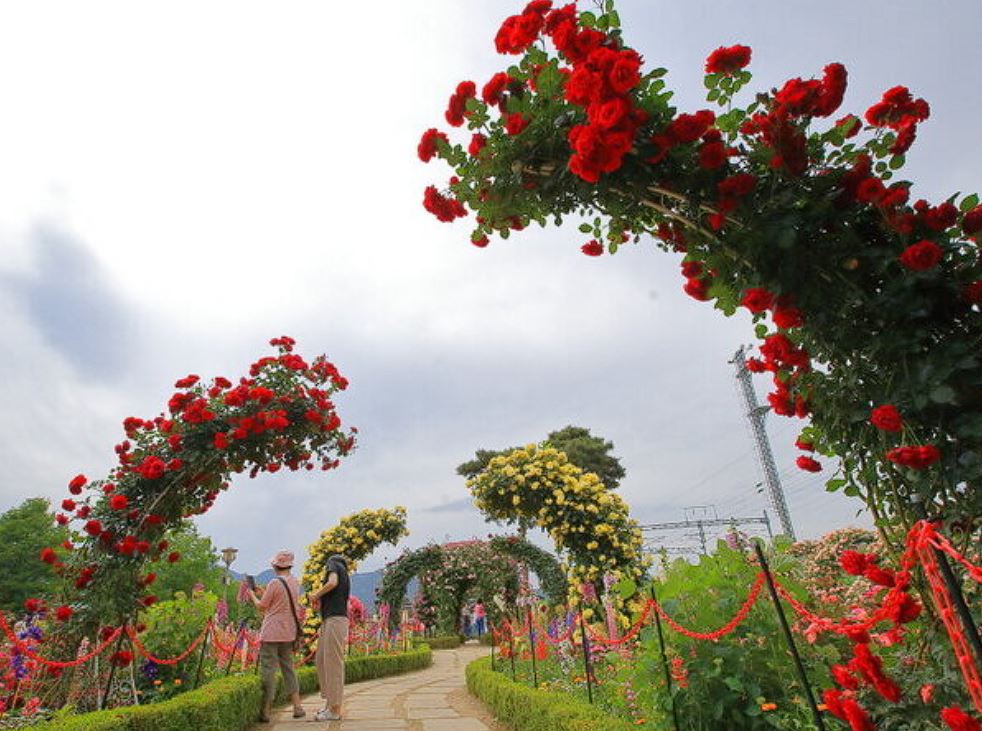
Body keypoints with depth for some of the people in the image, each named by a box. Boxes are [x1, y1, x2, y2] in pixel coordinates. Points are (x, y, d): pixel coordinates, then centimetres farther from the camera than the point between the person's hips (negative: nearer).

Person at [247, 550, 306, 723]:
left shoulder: (274, 583, -15)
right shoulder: (295, 582, 7)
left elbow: (262, 606, -6)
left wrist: (252, 595, 12)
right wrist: (261, 593, 21)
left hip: (271, 633, -7)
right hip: (288, 633, 7)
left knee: (268, 670, 2)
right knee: (288, 668, 14)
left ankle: (265, 710, 8)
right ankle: (297, 707, 15)